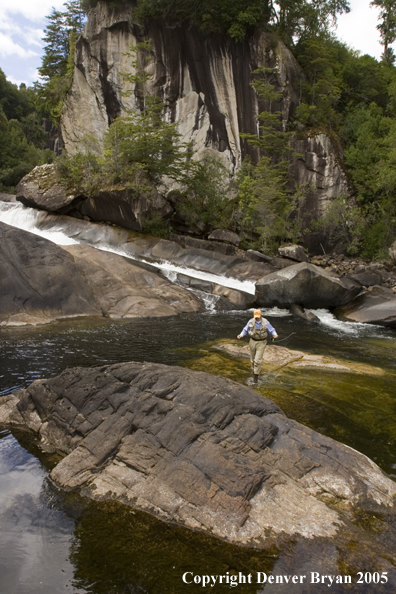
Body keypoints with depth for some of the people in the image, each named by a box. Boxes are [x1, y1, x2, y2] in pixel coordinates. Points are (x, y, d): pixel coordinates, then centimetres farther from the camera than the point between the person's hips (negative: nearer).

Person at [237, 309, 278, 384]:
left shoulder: (265, 322, -13)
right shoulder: (251, 321, -8)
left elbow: (272, 331, -6)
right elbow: (245, 330, 2)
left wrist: (275, 335, -30)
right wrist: (241, 335, -18)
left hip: (261, 343, -3)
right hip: (253, 341, 3)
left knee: (258, 360, -10)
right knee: (253, 359, 13)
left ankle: (256, 376, 2)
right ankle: (255, 372, 36)